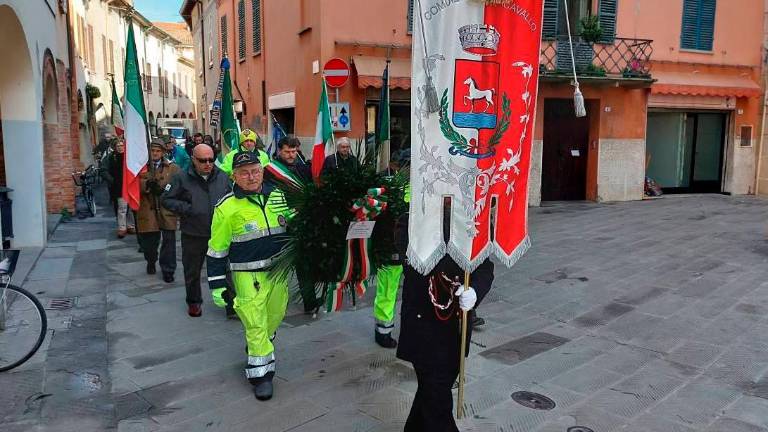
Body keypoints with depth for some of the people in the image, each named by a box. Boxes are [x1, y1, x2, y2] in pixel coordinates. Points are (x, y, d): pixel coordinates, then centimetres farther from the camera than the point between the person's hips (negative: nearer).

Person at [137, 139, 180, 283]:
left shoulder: (172, 168, 7)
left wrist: (162, 189, -17)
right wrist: (147, 185, -21)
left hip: (167, 210, -1)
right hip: (148, 210, 1)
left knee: (168, 241, 0)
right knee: (149, 240, 8)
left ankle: (168, 270, 12)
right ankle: (151, 262, 37)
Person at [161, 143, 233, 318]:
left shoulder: (223, 177, 2)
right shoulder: (182, 178, -6)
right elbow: (165, 199, -3)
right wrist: (185, 208, -15)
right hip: (193, 236, -1)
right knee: (192, 271, 16)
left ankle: (232, 305, 13)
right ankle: (194, 302, 36)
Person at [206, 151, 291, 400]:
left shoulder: (278, 197, 2)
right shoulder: (227, 208, -10)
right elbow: (217, 250, -6)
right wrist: (217, 285, -6)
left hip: (278, 271, 5)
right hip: (248, 276, -5)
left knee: (275, 317, 18)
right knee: (255, 324, -2)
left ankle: (258, 349, 44)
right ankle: (260, 372, 13)